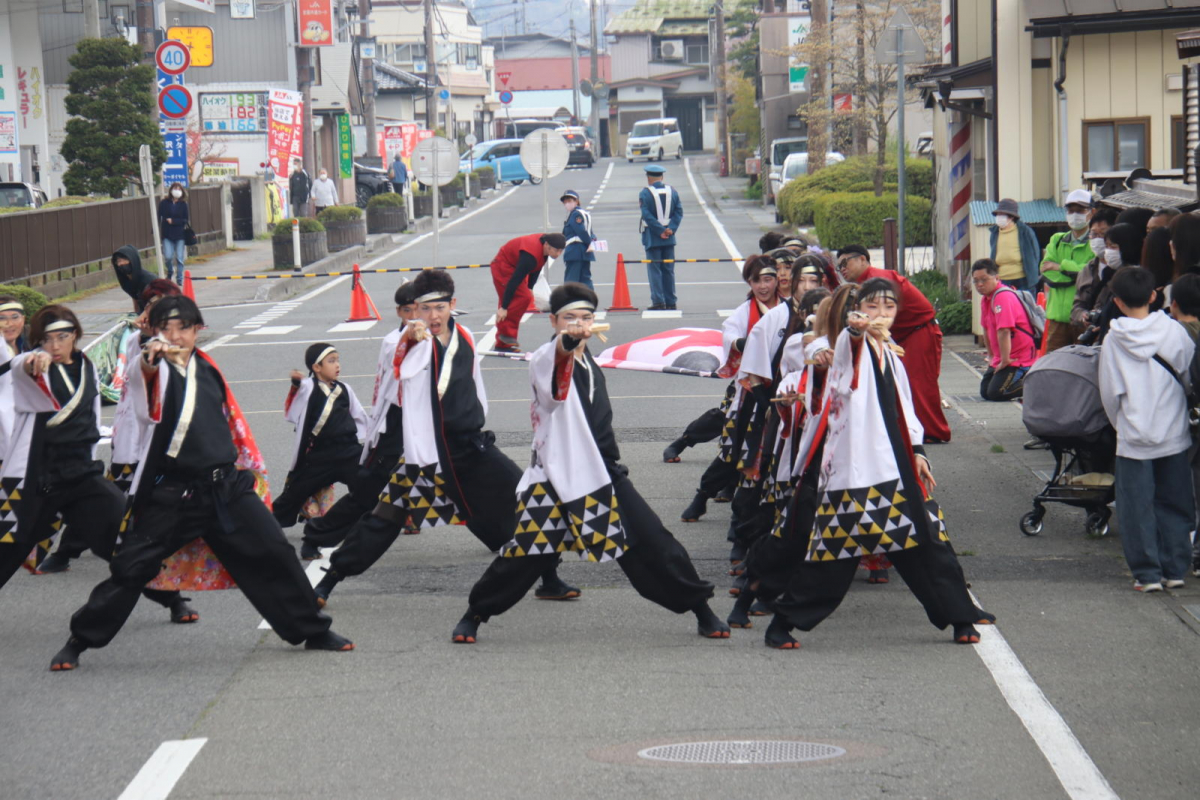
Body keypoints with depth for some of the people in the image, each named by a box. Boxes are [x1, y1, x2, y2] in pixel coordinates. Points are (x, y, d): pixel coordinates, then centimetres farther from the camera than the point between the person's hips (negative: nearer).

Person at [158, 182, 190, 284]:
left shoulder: (183, 204, 2)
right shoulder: (164, 203, 1)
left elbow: (185, 220, 0)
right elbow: (159, 217, 0)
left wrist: (173, 221, -12)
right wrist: (157, 230, -9)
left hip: (180, 234, 0)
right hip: (167, 234, 0)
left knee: (180, 258, 1)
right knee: (168, 256, -8)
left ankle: (180, 279, 12)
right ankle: (170, 271, 24)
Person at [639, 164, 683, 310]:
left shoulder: (645, 193, -8)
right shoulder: (672, 191, 5)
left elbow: (646, 215, -15)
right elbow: (679, 212, -1)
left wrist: (660, 231, -13)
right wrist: (670, 229, -8)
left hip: (652, 238, -4)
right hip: (669, 238, 4)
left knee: (654, 269, -1)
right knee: (669, 270, 9)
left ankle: (658, 302, -7)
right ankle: (670, 302, 10)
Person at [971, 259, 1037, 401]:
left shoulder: (1003, 297, -23)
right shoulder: (985, 298, 9)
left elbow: (1004, 331, -30)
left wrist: (1005, 360, -27)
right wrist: (991, 356, 18)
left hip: (1019, 359, -10)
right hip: (1001, 358, 10)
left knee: (995, 393, -20)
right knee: (984, 392, 8)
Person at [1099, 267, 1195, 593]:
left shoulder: (1113, 340, -7)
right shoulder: (1174, 331, -5)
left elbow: (1109, 394, -2)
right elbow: (1190, 379, 3)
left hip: (1134, 438, -2)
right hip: (1174, 435, 2)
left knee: (1137, 508, 5)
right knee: (1174, 504, 12)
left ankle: (1147, 572, 4)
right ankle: (1174, 569, 15)